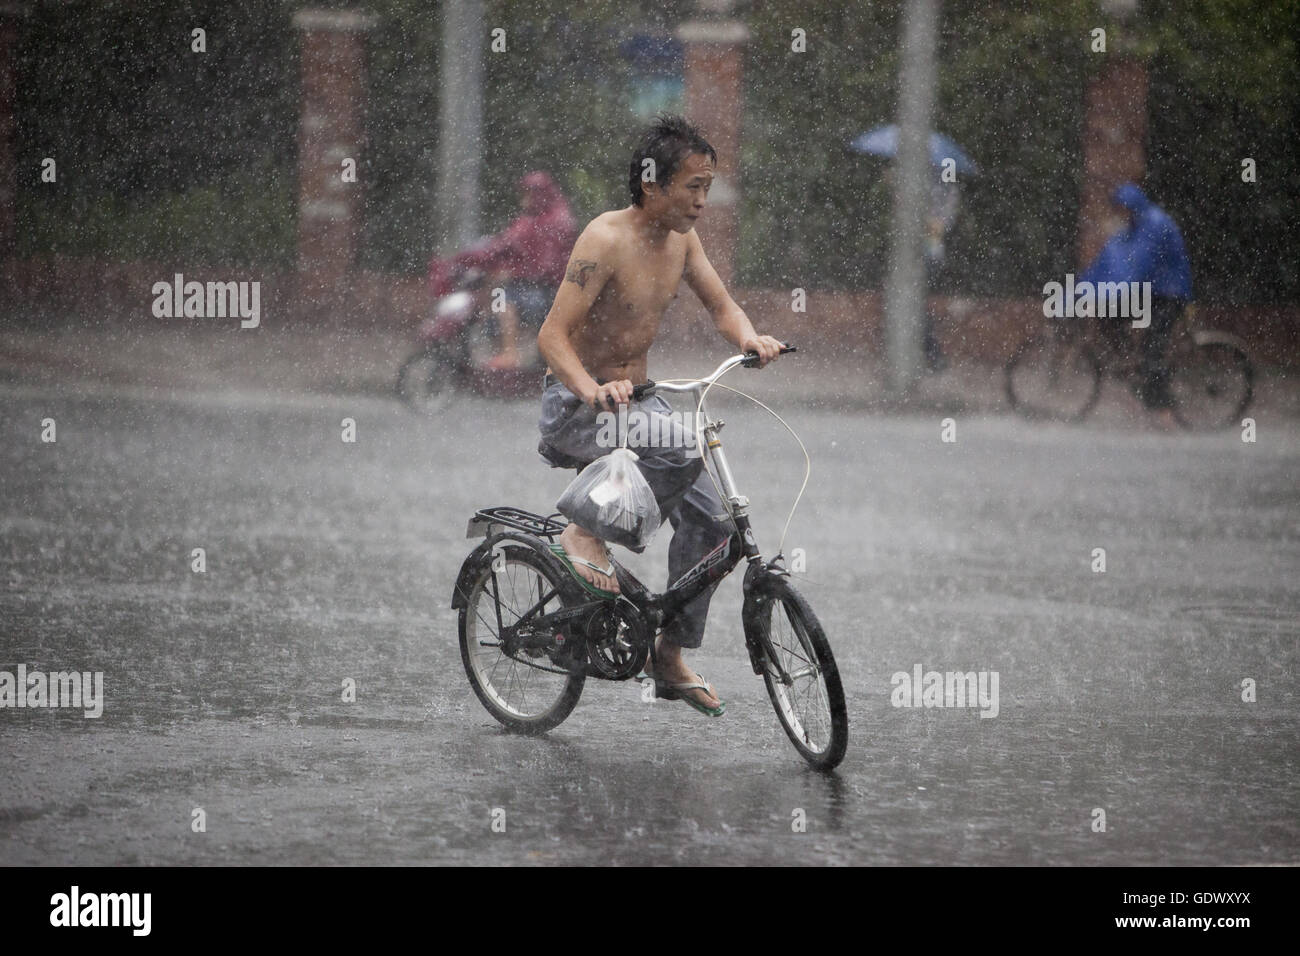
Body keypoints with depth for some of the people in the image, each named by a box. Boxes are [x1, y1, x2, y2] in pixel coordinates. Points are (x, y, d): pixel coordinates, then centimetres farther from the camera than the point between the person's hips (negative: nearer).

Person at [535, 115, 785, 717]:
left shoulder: (680, 238, 3)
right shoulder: (606, 239, -21)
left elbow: (720, 305, 11)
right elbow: (553, 335, -25)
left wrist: (749, 339, -13)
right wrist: (593, 391, -44)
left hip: (635, 399, 8)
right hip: (577, 404, -8)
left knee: (708, 521, 1)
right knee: (682, 453, -33)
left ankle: (671, 656, 14)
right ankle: (587, 533, -13)